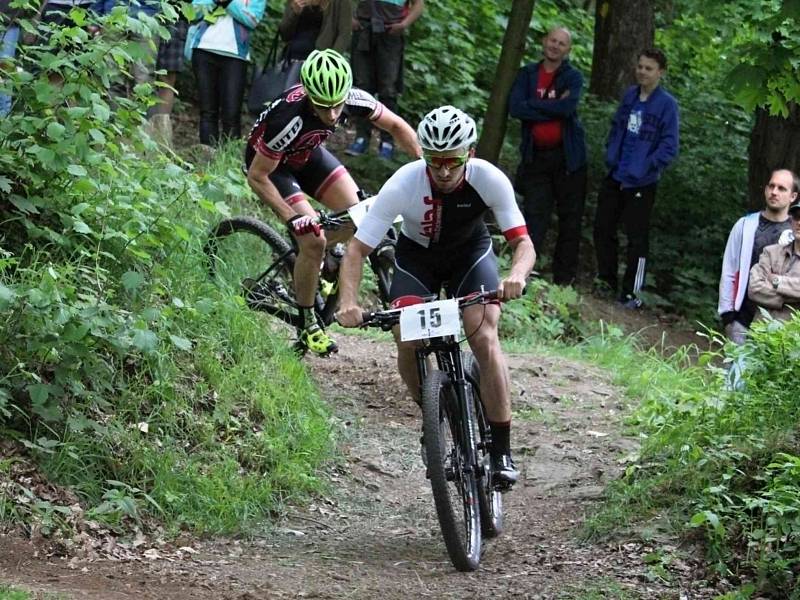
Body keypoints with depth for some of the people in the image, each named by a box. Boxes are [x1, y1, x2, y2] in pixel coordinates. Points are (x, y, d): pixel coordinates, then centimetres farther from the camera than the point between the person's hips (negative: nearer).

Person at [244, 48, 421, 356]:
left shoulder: (352, 98, -27)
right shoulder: (288, 120, -41)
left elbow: (396, 126, -9)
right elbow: (257, 177, -30)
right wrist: (293, 218, -31)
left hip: (307, 153, 6)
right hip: (269, 163, -5)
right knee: (314, 241, -18)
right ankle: (307, 324, 1)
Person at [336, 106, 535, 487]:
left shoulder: (489, 180, -30)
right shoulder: (403, 185, -32)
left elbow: (523, 243, -28)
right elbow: (357, 249, -29)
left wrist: (516, 275, -52)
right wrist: (348, 302, -46)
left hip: (470, 254, 0)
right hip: (417, 257, 0)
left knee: (484, 336, -23)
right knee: (407, 342, -20)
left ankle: (501, 451, -17)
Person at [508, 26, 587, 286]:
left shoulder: (573, 77, 2)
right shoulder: (527, 75, 8)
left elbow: (567, 107, -17)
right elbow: (515, 108, -8)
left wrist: (533, 104, -10)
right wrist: (554, 108, -11)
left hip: (567, 156, -1)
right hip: (536, 156, 1)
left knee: (570, 219, 3)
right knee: (534, 217, -5)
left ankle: (564, 279, 9)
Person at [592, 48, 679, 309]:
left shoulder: (666, 104, -12)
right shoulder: (630, 95, 4)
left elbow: (669, 147, -14)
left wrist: (645, 168, -18)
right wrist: (611, 155, 5)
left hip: (641, 184, -6)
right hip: (615, 177, 6)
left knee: (637, 238, 2)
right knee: (603, 228, 14)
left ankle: (631, 293, 11)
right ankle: (606, 280, 30)